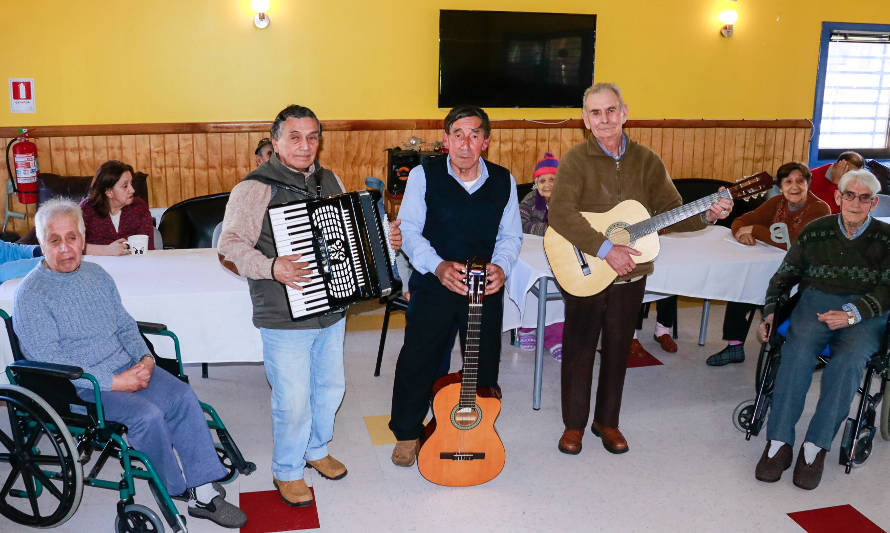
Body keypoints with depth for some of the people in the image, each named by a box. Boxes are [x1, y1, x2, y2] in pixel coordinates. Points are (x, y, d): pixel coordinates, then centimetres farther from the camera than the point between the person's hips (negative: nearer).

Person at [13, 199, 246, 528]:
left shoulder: (97, 275, 11)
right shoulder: (31, 295, -9)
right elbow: (50, 361, -16)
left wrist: (145, 358, -4)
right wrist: (113, 382, -20)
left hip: (127, 368, 6)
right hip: (78, 387, -6)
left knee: (184, 396, -17)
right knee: (147, 415, -27)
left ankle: (203, 493, -13)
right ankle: (176, 493, -4)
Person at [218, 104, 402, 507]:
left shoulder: (330, 181, 9)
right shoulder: (256, 188, -13)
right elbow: (231, 242, -17)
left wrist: (384, 238, 4)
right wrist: (271, 267, -32)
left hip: (332, 310, 7)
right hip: (285, 318, -7)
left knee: (330, 386, 20)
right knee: (293, 400, 2)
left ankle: (316, 449, 44)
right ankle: (287, 471, 25)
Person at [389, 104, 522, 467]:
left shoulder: (504, 181, 2)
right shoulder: (424, 175, -6)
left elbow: (511, 235, 7)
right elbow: (408, 230, -8)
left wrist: (501, 266, -13)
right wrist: (438, 266, -23)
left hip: (487, 288, 2)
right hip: (433, 287, -2)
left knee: (484, 363, 13)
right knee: (417, 359, 5)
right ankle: (408, 432, 27)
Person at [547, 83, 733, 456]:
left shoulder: (646, 161, 2)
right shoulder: (576, 160, -11)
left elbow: (673, 213, 3)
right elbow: (560, 215, -25)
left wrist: (706, 216, -17)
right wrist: (606, 249, -30)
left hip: (630, 275, 4)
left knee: (617, 349, 15)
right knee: (579, 349, 7)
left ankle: (607, 421, 32)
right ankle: (574, 424, 25)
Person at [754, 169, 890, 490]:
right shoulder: (816, 231, 14)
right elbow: (785, 275, 17)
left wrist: (853, 314, -17)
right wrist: (770, 312, 3)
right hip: (817, 301, 1)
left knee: (849, 359, -33)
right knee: (798, 348, -32)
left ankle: (816, 446, -28)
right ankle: (778, 442, -31)